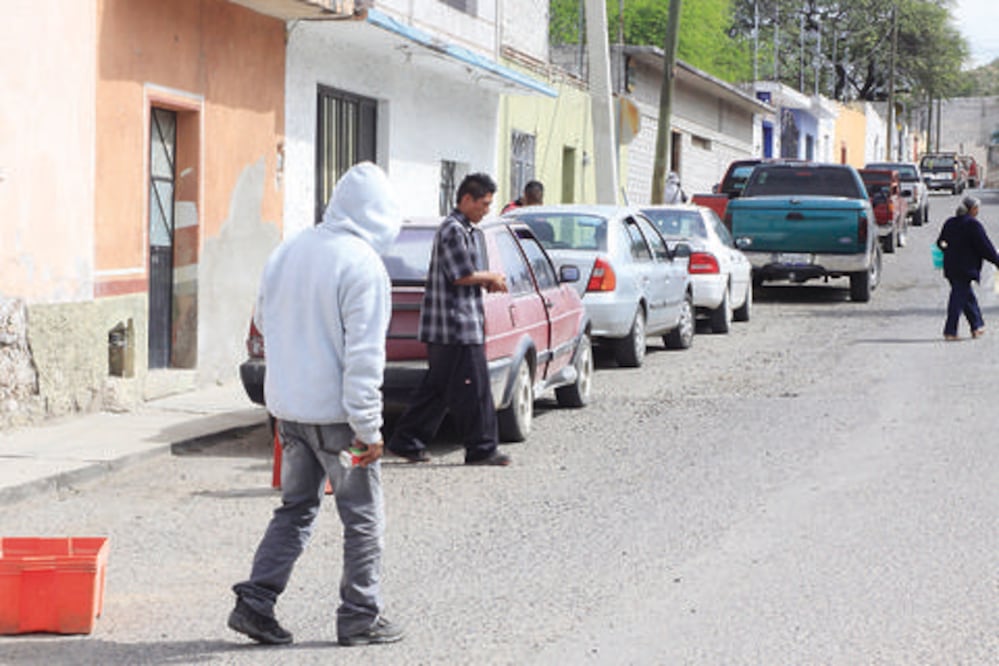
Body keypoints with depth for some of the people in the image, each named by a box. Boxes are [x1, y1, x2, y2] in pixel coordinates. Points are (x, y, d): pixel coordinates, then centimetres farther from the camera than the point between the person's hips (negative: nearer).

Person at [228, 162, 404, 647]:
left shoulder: (287, 252, 7)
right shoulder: (363, 266, -17)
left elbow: (264, 323, 17)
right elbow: (363, 354, -20)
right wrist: (368, 428, -17)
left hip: (287, 407, 7)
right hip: (336, 412, -7)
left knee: (295, 508, 17)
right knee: (363, 517, 6)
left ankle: (255, 602, 10)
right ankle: (360, 618, 12)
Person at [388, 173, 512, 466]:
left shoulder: (462, 230, 20)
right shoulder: (454, 230, -14)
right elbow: (462, 276, -19)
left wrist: (488, 282, 9)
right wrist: (492, 278, -5)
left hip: (447, 328, 11)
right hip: (455, 326, -11)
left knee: (437, 387, 12)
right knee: (473, 388, -6)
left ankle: (407, 441, 15)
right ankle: (482, 448, -2)